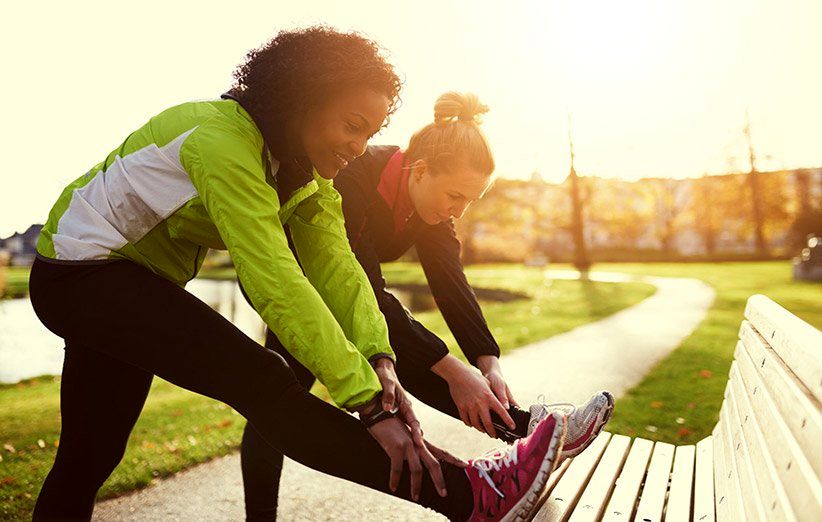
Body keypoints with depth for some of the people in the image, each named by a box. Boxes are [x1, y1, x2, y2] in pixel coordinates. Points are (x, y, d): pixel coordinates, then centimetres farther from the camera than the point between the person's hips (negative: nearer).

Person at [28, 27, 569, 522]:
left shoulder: (308, 170, -2)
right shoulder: (224, 141, -28)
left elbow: (336, 266, -12)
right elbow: (276, 284, -36)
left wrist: (379, 360, -26)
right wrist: (370, 402, -37)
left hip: (139, 276, 8)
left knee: (92, 454, 12)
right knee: (261, 382, -22)